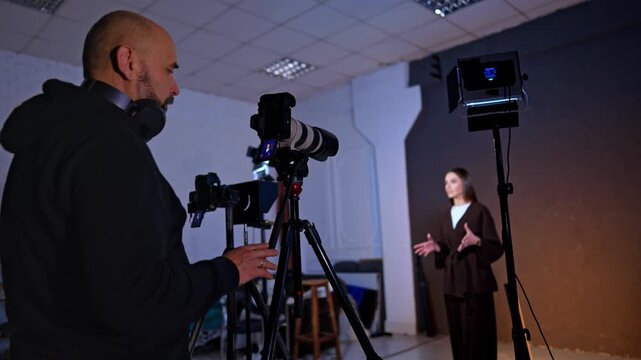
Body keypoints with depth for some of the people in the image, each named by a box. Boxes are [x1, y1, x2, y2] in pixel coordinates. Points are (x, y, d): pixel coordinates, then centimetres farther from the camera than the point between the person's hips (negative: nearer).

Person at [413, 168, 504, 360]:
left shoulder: (480, 211, -4)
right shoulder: (444, 218, 13)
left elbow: (496, 248, -6)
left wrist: (477, 241, -23)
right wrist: (436, 248, -3)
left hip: (476, 283, -5)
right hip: (452, 284, 6)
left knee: (478, 334, -3)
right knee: (458, 335, 9)